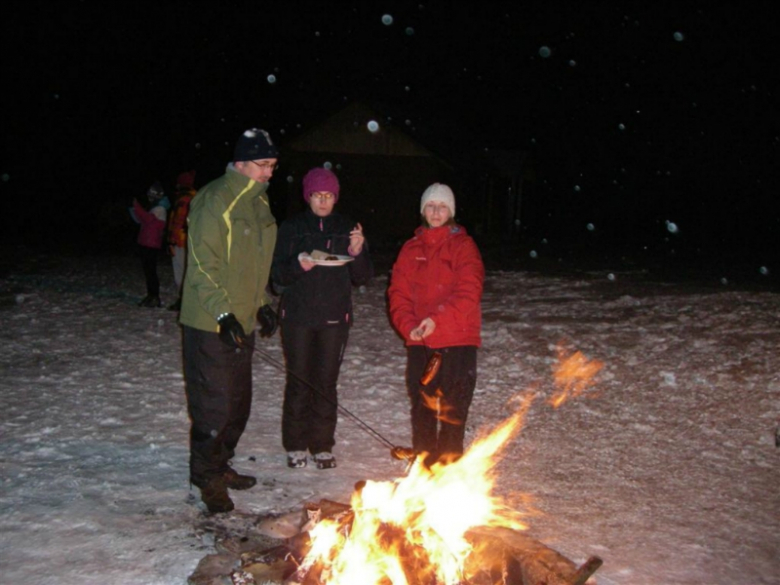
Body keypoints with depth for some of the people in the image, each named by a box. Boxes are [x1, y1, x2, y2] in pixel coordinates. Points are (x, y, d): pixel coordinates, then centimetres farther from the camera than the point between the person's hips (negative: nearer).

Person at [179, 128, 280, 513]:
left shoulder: (259, 202, 12)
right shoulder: (215, 200, -16)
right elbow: (202, 265, -19)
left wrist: (262, 305, 14)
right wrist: (224, 314, -24)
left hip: (241, 323, 9)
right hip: (210, 325, -9)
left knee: (238, 402, 16)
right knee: (213, 405, -2)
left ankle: (220, 466, 32)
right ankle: (208, 479, 14)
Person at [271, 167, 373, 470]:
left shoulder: (348, 229, 7)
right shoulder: (292, 228, 3)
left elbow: (362, 277, 5)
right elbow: (277, 274, 0)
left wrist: (357, 252, -14)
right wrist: (298, 266, -20)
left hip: (334, 318, 1)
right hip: (298, 316, -1)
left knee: (326, 382, 3)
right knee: (299, 381, 2)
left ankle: (322, 445, 15)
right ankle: (295, 445, 15)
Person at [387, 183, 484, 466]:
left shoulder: (463, 246, -1)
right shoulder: (411, 249, 12)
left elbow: (469, 293, -12)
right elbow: (398, 293, 5)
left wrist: (437, 319, -23)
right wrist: (408, 325, -13)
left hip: (457, 341, -4)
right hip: (419, 341, 4)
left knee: (453, 409, 0)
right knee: (421, 407, 11)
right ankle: (423, 462, 23)